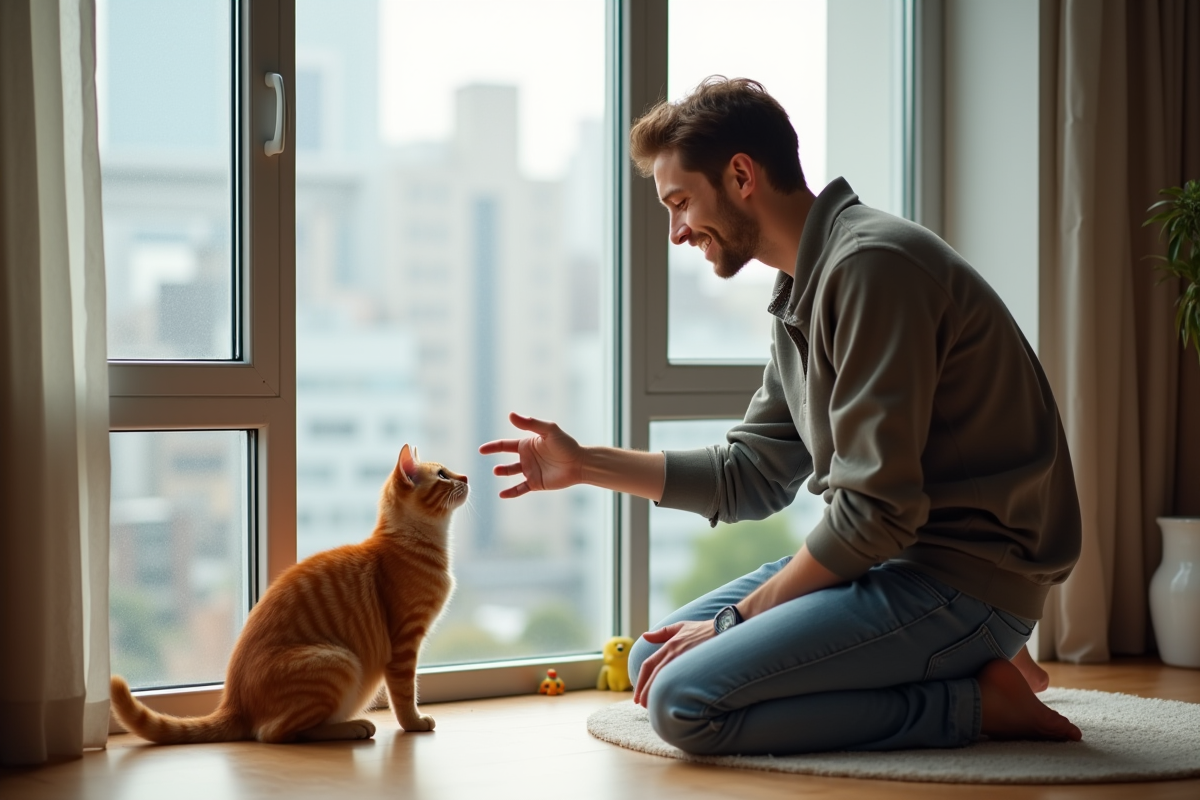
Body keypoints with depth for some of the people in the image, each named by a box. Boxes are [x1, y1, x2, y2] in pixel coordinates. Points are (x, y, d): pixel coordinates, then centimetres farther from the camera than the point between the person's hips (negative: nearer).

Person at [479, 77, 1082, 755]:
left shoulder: (872, 265, -18)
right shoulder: (805, 291, 15)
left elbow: (876, 510, -21)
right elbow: (752, 476, 21)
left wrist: (735, 620, -12)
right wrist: (585, 464, 15)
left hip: (962, 574, -10)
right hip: (896, 556, 10)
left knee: (685, 699, -20)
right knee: (654, 660, 12)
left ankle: (977, 700, -8)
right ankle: (963, 664, 9)